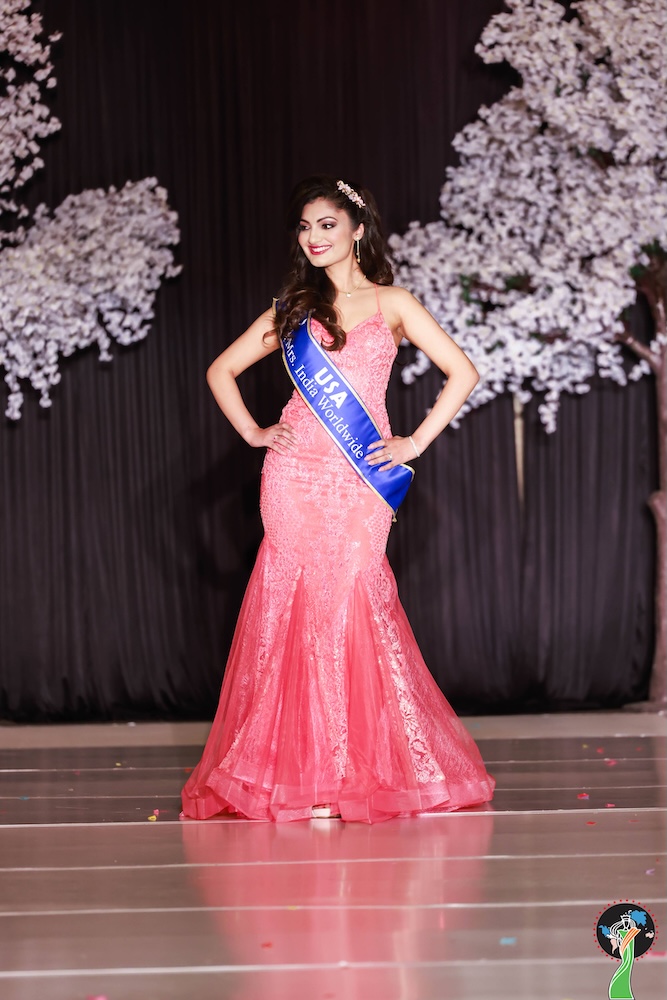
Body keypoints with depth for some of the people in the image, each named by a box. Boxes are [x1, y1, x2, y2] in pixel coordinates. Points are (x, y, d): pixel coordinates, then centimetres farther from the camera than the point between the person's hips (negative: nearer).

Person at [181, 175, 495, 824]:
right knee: (298, 608, -3)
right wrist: (253, 433, 9)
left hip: (360, 479, -2)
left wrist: (415, 442, -2)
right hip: (295, 474, 2)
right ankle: (302, 773, 1)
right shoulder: (293, 307, 14)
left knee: (348, 605, -7)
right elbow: (221, 370, 21)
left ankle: (358, 771, 0)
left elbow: (462, 373, 4)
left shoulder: (391, 303, 8)